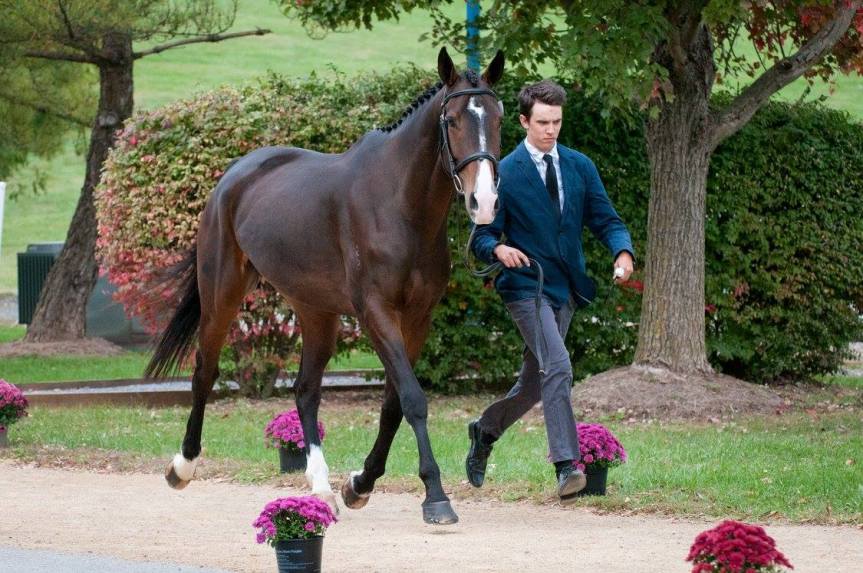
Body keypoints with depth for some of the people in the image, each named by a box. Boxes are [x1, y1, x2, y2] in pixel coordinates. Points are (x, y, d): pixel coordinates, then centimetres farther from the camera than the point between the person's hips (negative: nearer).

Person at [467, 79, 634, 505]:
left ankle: (485, 430, 41)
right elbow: (482, 235, -6)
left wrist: (622, 251, -14)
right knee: (557, 367, -24)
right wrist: (498, 249, -29)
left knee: (534, 384, 15)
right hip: (526, 287, -6)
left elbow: (605, 219, 7)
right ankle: (566, 467, -27)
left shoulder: (579, 167, 8)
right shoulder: (504, 173, -6)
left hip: (566, 289, 6)